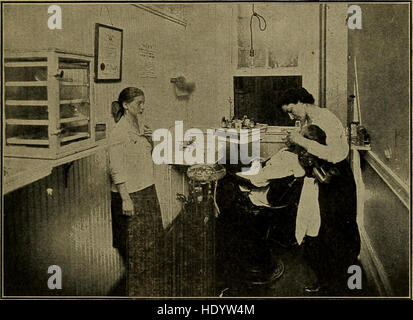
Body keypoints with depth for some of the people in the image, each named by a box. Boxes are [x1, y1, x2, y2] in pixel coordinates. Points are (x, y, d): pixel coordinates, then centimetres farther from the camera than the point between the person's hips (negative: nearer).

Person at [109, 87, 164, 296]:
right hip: (130, 193, -9)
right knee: (135, 245, 2)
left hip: (147, 189, 9)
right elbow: (117, 170, -20)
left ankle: (146, 287, 32)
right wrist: (125, 199, -22)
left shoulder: (141, 127, 10)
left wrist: (150, 140, 8)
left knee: (150, 239, 16)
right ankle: (135, 290, 18)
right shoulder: (119, 132, -16)